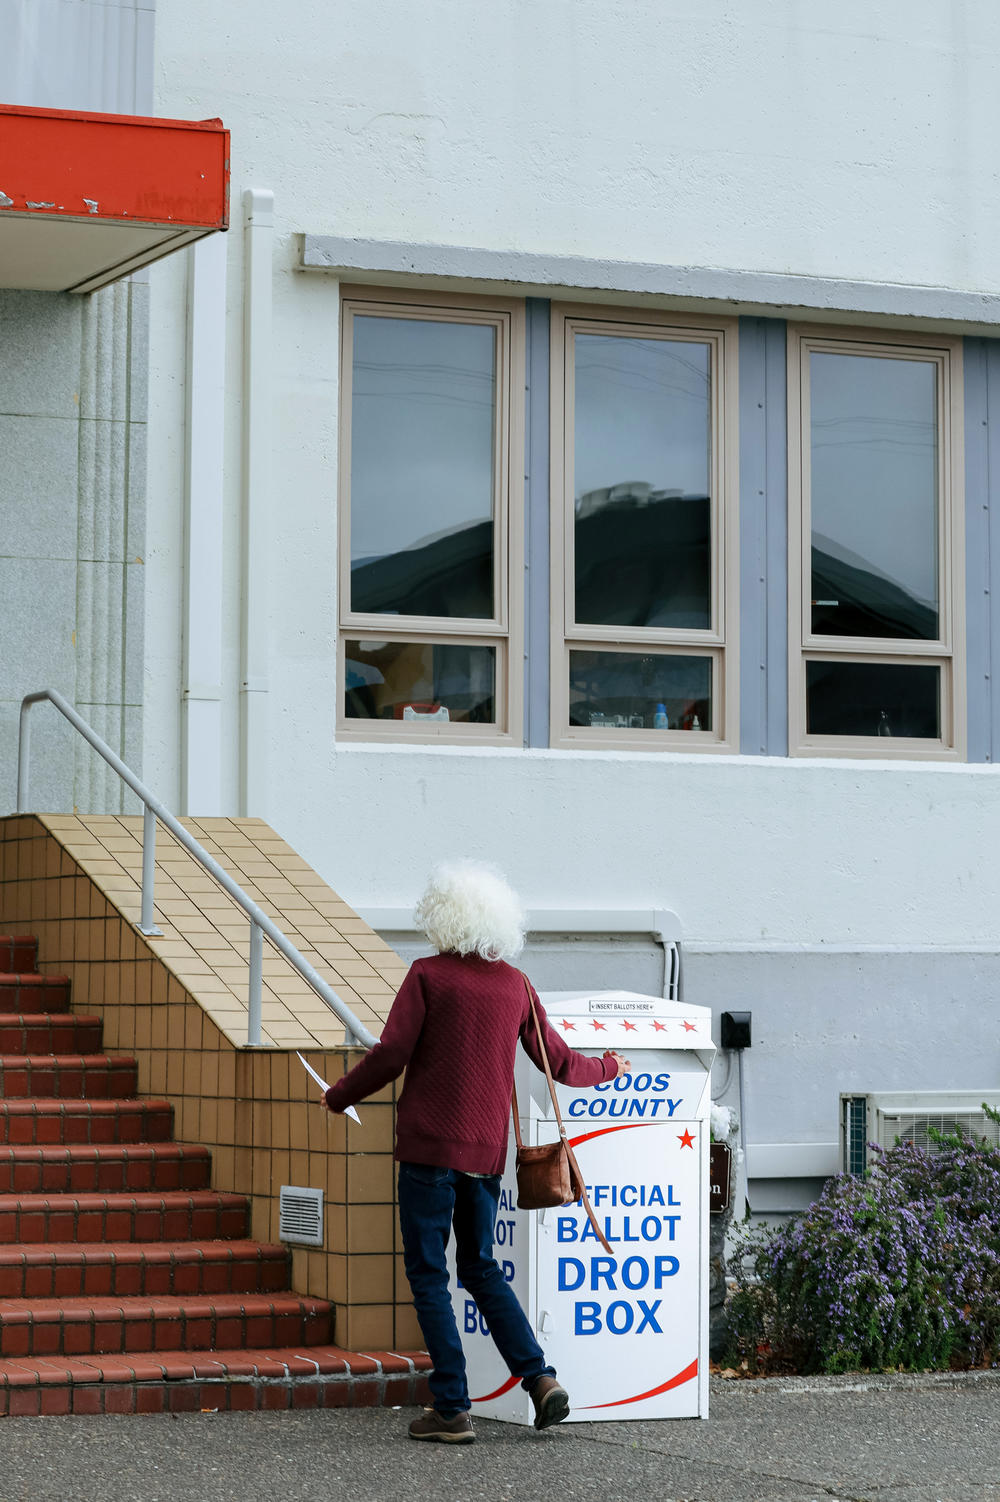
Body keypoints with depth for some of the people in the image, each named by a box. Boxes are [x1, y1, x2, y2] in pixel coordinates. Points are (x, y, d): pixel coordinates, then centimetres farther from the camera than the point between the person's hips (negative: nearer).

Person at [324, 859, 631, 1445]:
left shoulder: (428, 975, -6)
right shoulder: (515, 984, 9)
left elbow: (391, 1055, -10)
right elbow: (559, 1062, 15)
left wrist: (338, 1096, 6)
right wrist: (609, 1067, 35)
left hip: (432, 1144, -5)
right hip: (488, 1148, 5)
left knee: (429, 1273, 1)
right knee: (481, 1266, 18)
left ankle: (453, 1410, -2)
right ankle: (540, 1378, 3)